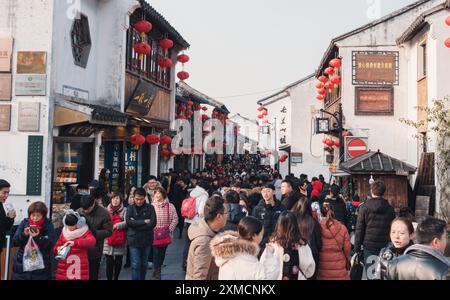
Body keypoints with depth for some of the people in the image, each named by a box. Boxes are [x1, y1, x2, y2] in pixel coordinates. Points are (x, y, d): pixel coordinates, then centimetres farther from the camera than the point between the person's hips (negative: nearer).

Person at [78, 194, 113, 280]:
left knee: (93, 275, 11)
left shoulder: (103, 213, -9)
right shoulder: (79, 211, -2)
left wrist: (95, 233, -19)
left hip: (95, 251, -3)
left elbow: (108, 231, -8)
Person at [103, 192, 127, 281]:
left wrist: (116, 226, -18)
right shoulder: (107, 210, 7)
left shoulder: (124, 210, -2)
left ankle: (116, 278, 28)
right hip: (108, 240, 1)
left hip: (120, 240, -1)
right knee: (109, 262, -2)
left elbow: (127, 222, -14)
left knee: (118, 261, 12)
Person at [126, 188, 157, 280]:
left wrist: (136, 224, -14)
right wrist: (144, 222, -15)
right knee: (135, 265, -3)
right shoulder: (130, 208, -1)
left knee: (144, 265, 14)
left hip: (146, 240, 1)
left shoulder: (150, 208, -2)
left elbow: (153, 223, -12)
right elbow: (128, 222, -15)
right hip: (134, 240, -1)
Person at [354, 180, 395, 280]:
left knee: (370, 274, 4)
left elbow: (359, 229, -5)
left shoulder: (365, 207, -5)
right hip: (385, 245, 2)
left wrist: (357, 247, 1)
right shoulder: (390, 208, 3)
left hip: (369, 245, -2)